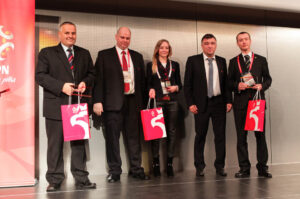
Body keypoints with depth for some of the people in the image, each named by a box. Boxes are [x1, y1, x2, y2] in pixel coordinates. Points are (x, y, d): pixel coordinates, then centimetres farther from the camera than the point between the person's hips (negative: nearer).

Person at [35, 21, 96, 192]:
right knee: (55, 144, 4)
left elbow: (91, 73, 17)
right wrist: (61, 86, -17)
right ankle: (55, 180, 15)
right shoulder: (47, 53, 5)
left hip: (78, 105, 3)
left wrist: (85, 82, -6)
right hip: (56, 106, -3)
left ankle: (81, 179, 16)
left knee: (79, 143, 8)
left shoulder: (84, 54, 15)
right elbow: (40, 75, -4)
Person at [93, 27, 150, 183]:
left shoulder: (137, 57, 16)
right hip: (113, 102, -3)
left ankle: (136, 169, 19)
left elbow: (142, 80, 15)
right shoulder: (104, 55, 6)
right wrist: (98, 101, -10)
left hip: (133, 101, 3)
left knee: (134, 136, 8)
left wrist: (143, 102, 7)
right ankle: (114, 171, 13)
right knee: (112, 137, 1)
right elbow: (99, 79, -1)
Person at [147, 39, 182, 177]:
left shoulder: (175, 65, 17)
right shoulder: (151, 65, 10)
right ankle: (156, 163, 6)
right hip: (156, 101, -2)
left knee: (171, 132, 2)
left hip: (172, 101, 2)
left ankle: (169, 163, 9)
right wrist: (151, 90, -12)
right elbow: (147, 83, 8)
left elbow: (179, 83, 17)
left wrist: (176, 87, -4)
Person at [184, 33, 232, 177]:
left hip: (219, 103, 3)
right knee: (200, 136, 4)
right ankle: (199, 167, 15)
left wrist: (228, 100, 3)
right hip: (201, 104, -2)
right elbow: (187, 84, -1)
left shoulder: (222, 61, 11)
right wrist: (190, 103, -8)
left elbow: (226, 83, 13)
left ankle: (219, 166, 16)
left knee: (220, 135, 5)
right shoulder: (193, 60, 2)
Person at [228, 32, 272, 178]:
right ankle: (244, 168, 8)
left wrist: (262, 86, -8)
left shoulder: (261, 60, 13)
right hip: (240, 102, 0)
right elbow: (229, 82, 10)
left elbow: (268, 79, 12)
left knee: (260, 134, 0)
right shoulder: (233, 62, 13)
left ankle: (262, 167, 9)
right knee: (241, 136, 1)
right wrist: (237, 85, -10)